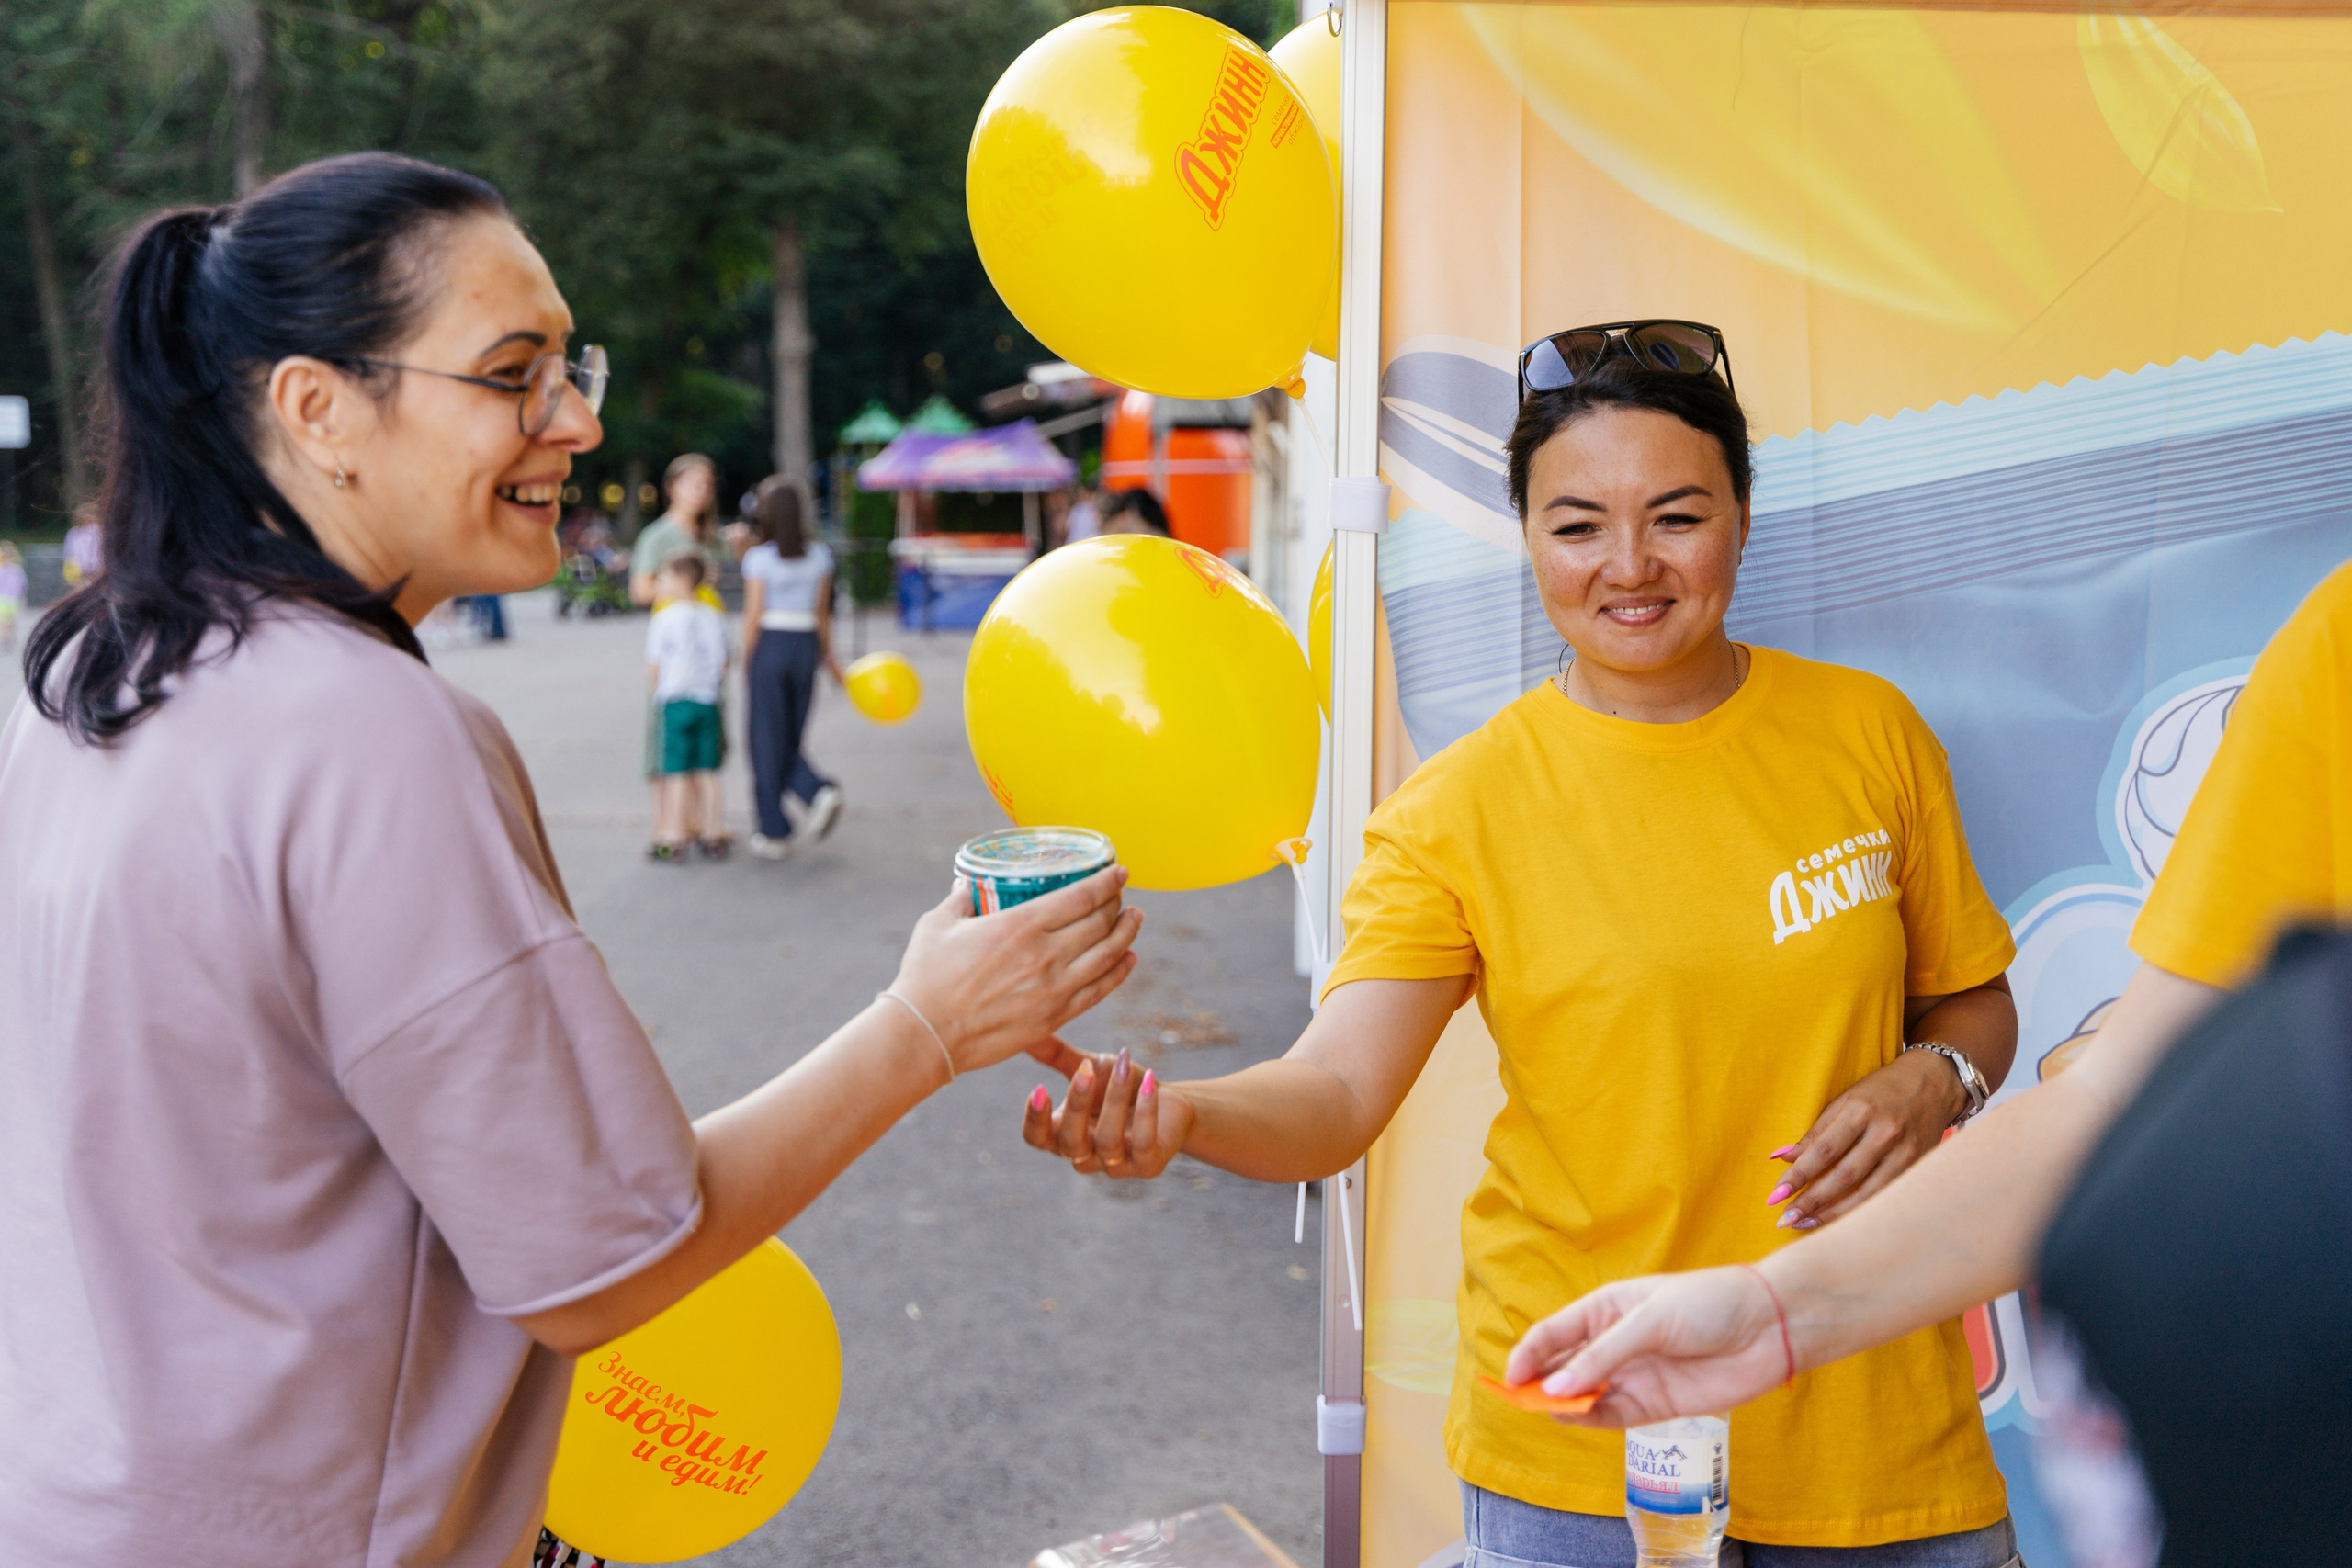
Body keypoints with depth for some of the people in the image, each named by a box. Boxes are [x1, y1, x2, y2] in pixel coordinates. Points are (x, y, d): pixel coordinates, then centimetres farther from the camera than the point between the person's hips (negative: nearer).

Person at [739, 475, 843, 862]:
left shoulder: (759, 558, -9)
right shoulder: (819, 556, 4)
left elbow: (753, 617, -8)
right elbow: (822, 613, 8)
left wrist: (746, 668, 0)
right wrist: (828, 657, 17)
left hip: (770, 645, -4)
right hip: (806, 645, 4)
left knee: (767, 742, 5)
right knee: (789, 741, 16)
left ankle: (775, 833, 10)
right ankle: (821, 791, -10)